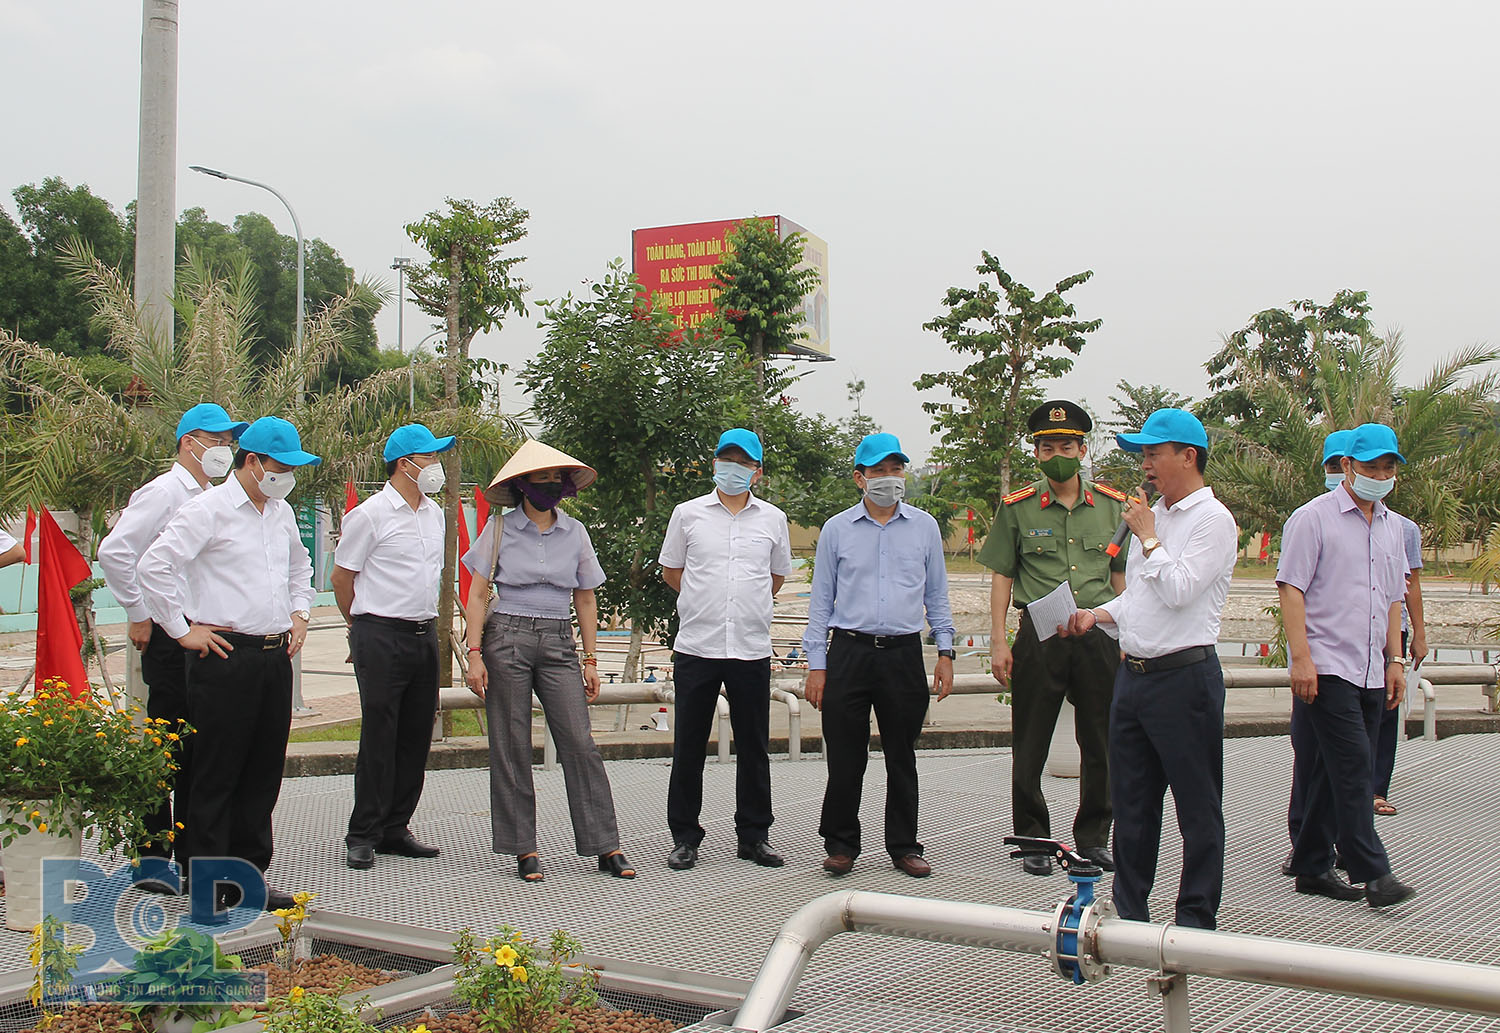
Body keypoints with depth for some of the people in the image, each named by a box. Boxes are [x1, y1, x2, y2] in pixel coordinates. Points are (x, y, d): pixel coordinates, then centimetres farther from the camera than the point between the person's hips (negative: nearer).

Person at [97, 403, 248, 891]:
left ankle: (191, 851, 19)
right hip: (171, 636, -8)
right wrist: (139, 615, -13)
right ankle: (151, 852, 6)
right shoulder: (163, 492, -8)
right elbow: (113, 551, -18)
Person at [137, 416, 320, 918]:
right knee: (216, 776, -2)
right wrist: (182, 630, -12)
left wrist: (299, 613, 20)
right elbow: (154, 565, -15)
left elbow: (300, 566, 34)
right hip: (226, 657, -7)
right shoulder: (209, 509, -8)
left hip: (275, 655, 7)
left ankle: (249, 873, 22)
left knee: (265, 770, 11)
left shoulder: (282, 512, 16)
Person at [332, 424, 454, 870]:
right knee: (378, 738, -5)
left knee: (416, 738, 8)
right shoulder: (370, 515, -8)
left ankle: (395, 829, 18)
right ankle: (362, 836, 4)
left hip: (425, 635, 7)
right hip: (382, 637, -7)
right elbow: (342, 576, -1)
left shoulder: (434, 514, 14)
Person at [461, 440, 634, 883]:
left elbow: (586, 600, 15)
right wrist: (475, 654, -7)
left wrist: (590, 661, 11)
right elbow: (477, 596, 2)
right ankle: (524, 849, 9)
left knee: (580, 742, -5)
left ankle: (606, 847, -1)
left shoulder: (575, 533, 11)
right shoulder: (500, 529, 4)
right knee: (512, 746, 0)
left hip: (558, 643, 2)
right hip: (506, 638, -2)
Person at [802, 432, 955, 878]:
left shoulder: (924, 526, 8)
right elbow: (820, 600, 7)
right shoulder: (837, 529, 5)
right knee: (845, 757, 0)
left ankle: (904, 845, 19)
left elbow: (936, 594, 15)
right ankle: (841, 844, 14)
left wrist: (945, 651, 7)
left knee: (902, 756, 8)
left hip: (904, 653, 1)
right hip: (849, 652, -1)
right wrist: (816, 666, 2)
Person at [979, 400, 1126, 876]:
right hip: (1039, 636, -2)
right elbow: (1002, 578, 3)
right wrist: (999, 642, -3)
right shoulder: (1018, 508, 2)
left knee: (1102, 746, 8)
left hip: (1099, 636, 2)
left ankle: (1094, 837, 23)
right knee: (1031, 747, 4)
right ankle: (1033, 840, 17)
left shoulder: (1112, 505, 8)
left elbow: (1121, 577, 12)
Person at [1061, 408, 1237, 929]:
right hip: (1133, 674, 9)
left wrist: (1148, 538, -9)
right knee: (1131, 804, 14)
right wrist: (1097, 613, 9)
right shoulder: (1150, 515, 16)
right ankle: (1130, 915, 24)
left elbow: (1178, 590, -20)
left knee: (1197, 808, 2)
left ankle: (1196, 921, 11)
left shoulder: (1213, 520, -9)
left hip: (1184, 676, -9)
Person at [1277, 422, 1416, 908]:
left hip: (1371, 672, 7)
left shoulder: (1390, 528, 17)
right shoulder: (1313, 518, -5)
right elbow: (1291, 588, -10)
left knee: (1337, 772, 10)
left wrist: (1395, 659, 15)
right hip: (1326, 666, -7)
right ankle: (1372, 872, -8)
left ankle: (1312, 866, 17)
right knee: (1353, 768, -11)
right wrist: (1300, 657, -17)